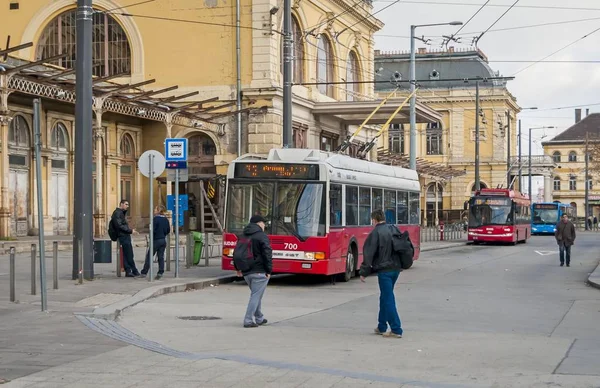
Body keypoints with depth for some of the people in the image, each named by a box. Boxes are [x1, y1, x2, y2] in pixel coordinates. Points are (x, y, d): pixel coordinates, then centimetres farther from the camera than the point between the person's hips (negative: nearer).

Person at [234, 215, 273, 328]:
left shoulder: (243, 236, 14)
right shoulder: (262, 236, -10)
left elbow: (236, 253, 19)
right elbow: (267, 254, -14)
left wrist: (238, 268, 25)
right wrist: (269, 270, -9)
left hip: (246, 272, 8)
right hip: (260, 272, -8)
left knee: (256, 294, 20)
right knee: (256, 295, -3)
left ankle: (259, 318, 26)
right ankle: (248, 320, -7)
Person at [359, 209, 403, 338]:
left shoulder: (375, 233, -10)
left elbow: (368, 254, -11)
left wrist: (364, 272, -5)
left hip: (384, 270, -7)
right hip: (396, 268, 7)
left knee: (388, 300, -3)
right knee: (385, 297, 18)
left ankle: (396, 330, -6)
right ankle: (382, 327, 25)